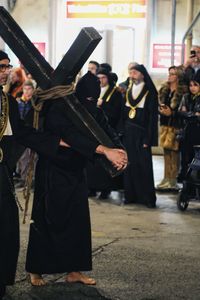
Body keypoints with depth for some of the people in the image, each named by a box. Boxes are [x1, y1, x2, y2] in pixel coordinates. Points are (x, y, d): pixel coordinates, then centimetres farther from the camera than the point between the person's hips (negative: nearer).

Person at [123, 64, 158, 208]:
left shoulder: (150, 93, -4)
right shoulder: (129, 91, 12)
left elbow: (153, 116, -8)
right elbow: (124, 113, 14)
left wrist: (148, 139, -14)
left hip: (141, 133, -5)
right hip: (128, 133, 5)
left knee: (144, 165, -4)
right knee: (130, 164, 5)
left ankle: (148, 197, 1)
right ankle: (131, 195, 11)